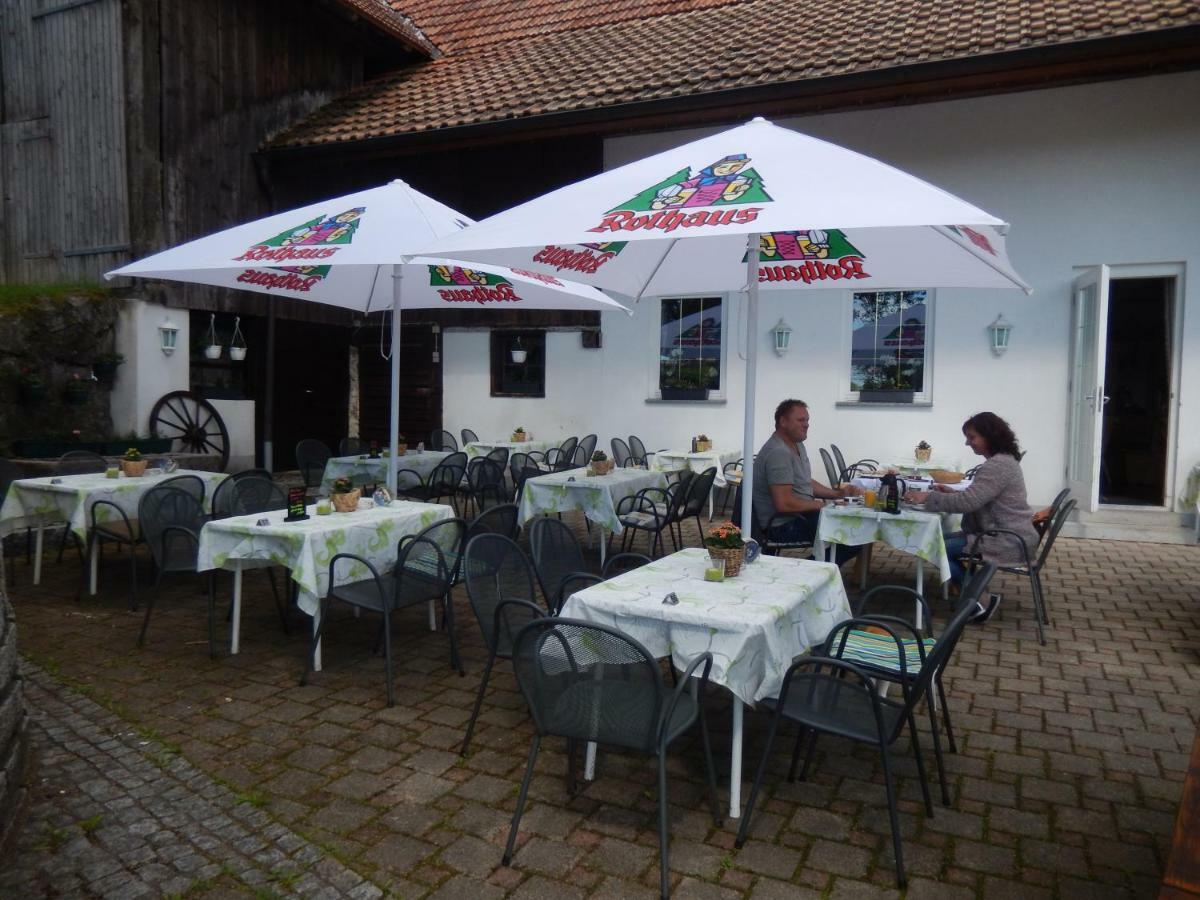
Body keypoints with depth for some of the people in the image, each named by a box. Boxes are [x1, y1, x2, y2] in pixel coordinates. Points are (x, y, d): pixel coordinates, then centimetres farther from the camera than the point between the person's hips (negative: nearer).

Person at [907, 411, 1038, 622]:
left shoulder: (997, 466, -20)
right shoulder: (1002, 461, 14)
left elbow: (969, 502, -25)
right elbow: (978, 498, 20)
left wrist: (929, 498, -19)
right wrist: (952, 493, 6)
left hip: (1009, 542, -11)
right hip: (1008, 536, 11)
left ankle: (980, 601, 0)